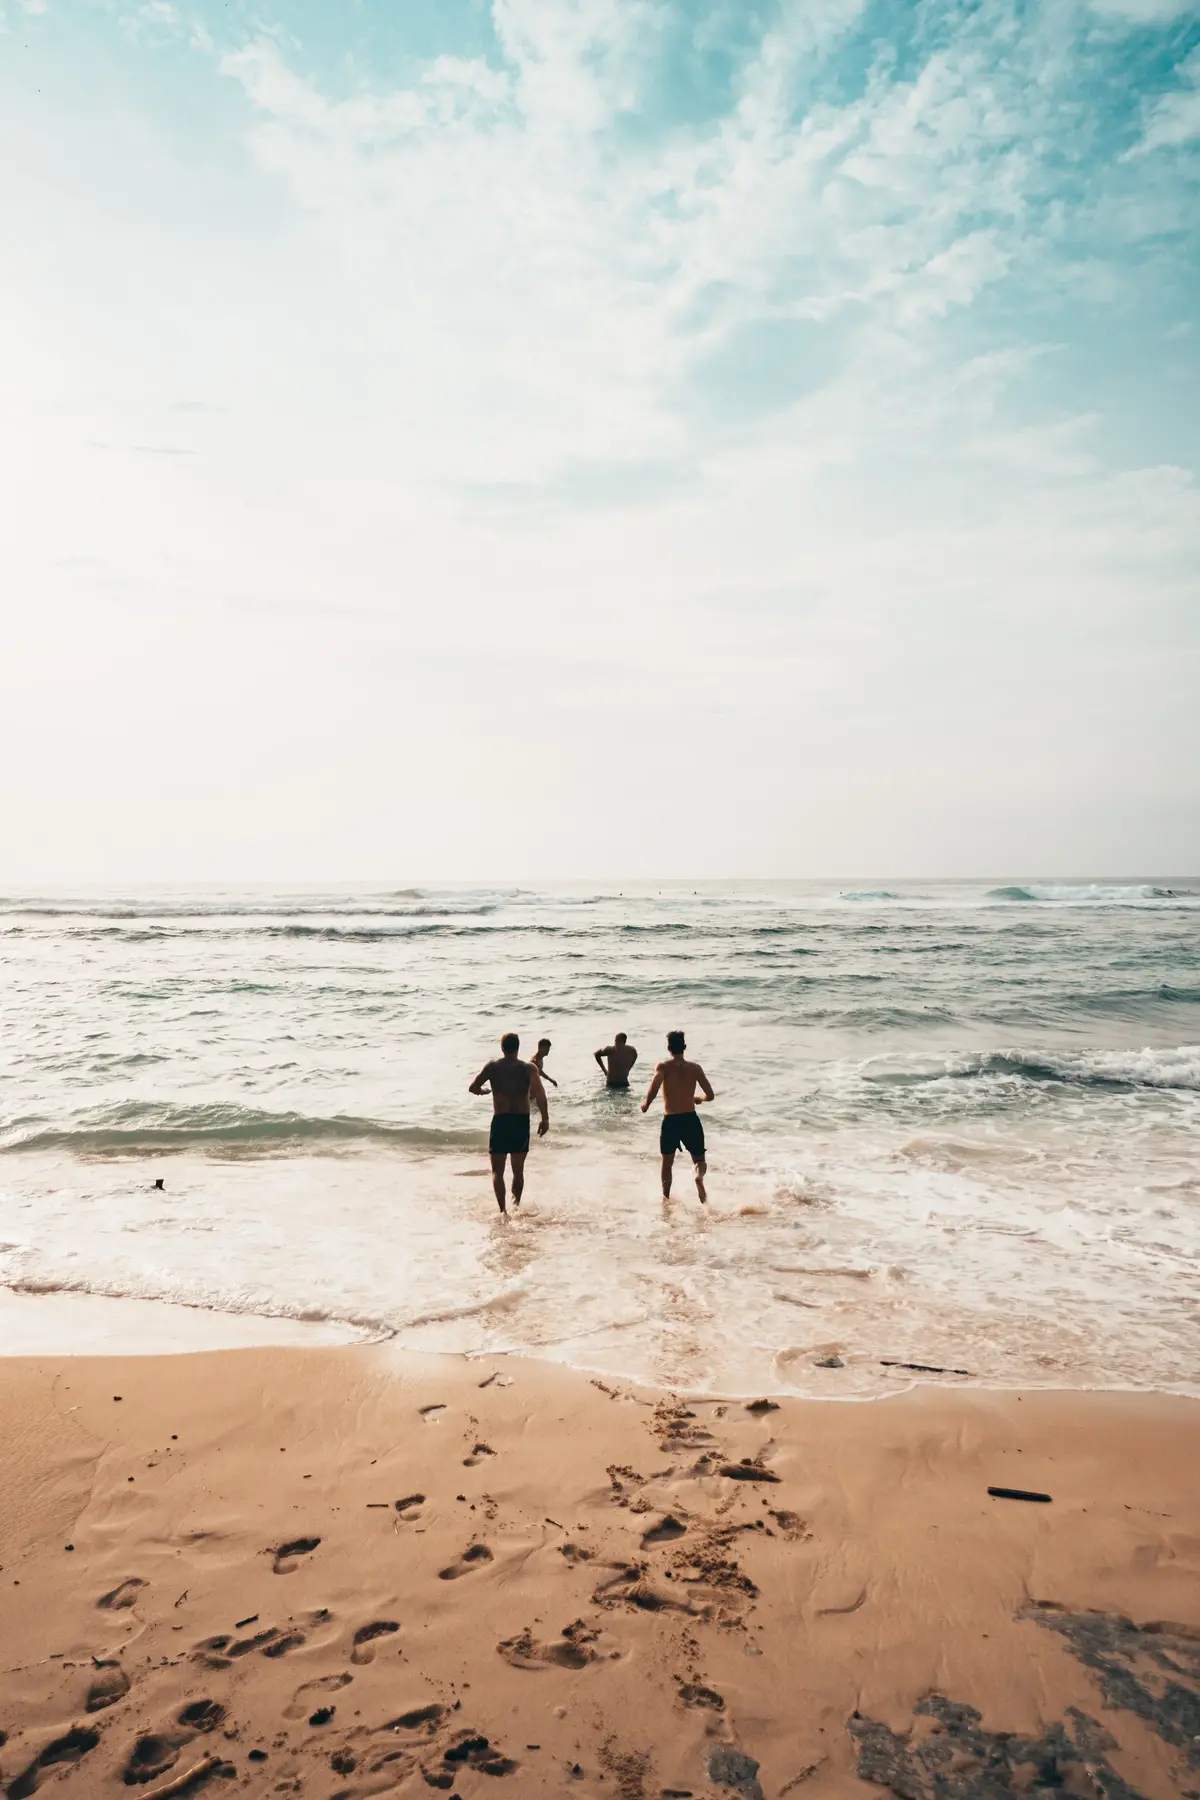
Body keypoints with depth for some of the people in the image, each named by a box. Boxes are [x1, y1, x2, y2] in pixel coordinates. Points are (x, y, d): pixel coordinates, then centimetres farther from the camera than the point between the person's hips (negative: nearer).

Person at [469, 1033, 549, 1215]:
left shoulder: (492, 1067, 0)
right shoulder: (529, 1068, -2)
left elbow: (473, 1087, -6)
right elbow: (539, 1092, -16)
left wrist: (482, 1090, 17)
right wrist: (545, 1118, -15)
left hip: (500, 1121, -1)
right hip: (522, 1121, 1)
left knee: (497, 1171, 5)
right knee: (518, 1169, 19)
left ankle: (503, 1210, -11)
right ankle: (516, 1204, 19)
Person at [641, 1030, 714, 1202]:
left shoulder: (664, 1067, -5)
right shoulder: (695, 1068, 2)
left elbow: (654, 1087, -24)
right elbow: (710, 1095, 2)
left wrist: (646, 1103, -6)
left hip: (670, 1121, 0)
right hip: (691, 1119, 1)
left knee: (667, 1163, 22)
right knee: (699, 1160, 12)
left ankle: (666, 1198, 25)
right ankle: (699, 1176, -22)